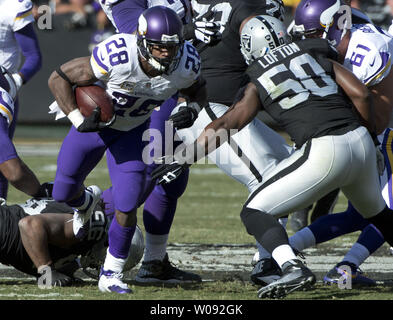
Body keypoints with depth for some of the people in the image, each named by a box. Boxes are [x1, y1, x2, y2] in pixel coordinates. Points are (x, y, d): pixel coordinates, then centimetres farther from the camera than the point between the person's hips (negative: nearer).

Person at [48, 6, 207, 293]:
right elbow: (59, 78, -25)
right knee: (63, 194, 11)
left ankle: (111, 275, 10)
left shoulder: (186, 63, -25)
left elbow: (196, 90, 2)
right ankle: (87, 202, 49)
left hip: (132, 131, 1)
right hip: (94, 122, -1)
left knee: (127, 209, -9)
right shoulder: (116, 56, -38)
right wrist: (78, 120, -30)